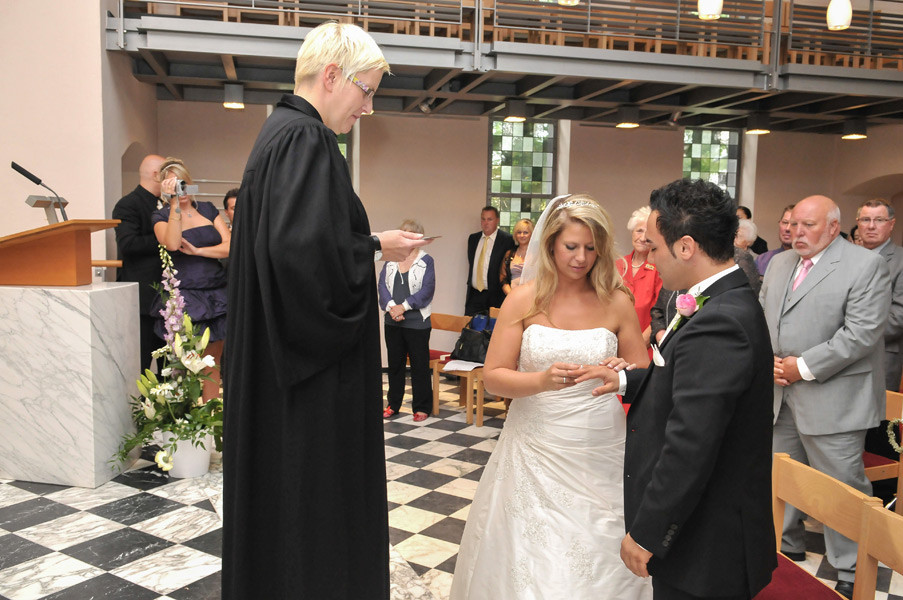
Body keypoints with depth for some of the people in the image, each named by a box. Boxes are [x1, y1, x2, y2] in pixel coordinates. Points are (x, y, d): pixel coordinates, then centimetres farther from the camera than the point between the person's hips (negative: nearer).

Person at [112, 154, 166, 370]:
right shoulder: (128, 204, -8)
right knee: (139, 364, -5)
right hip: (141, 298, -9)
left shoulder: (159, 205, 19)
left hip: (162, 298, 9)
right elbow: (127, 243, -21)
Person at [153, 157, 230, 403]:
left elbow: (230, 246, 2)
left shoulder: (208, 209, 12)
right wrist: (175, 202, -15)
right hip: (184, 297, -3)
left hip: (216, 295, 3)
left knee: (213, 363, 6)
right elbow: (172, 244, -19)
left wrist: (196, 251, -9)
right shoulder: (162, 216, 4)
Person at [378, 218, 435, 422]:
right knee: (394, 363, 12)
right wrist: (391, 306, -14)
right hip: (393, 321, 4)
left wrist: (404, 306, -16)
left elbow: (427, 290, -10)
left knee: (419, 364, 2)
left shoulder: (426, 261, -2)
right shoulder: (390, 260, 10)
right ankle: (393, 404, 23)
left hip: (417, 322, -4)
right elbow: (382, 284, 2)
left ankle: (422, 407, 12)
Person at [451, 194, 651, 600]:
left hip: (600, 455, 1)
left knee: (597, 562, 8)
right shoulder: (524, 299, -3)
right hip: (536, 452, 0)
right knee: (531, 561, 8)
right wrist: (543, 381, -23)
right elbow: (493, 377, -5)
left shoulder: (617, 302, 0)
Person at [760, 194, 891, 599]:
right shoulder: (779, 264, 12)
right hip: (780, 396, 7)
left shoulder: (866, 266, -9)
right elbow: (761, 316, 14)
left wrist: (804, 367, -17)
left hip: (832, 402, -6)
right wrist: (768, 359, -3)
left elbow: (862, 333, -17)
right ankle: (786, 551, 36)